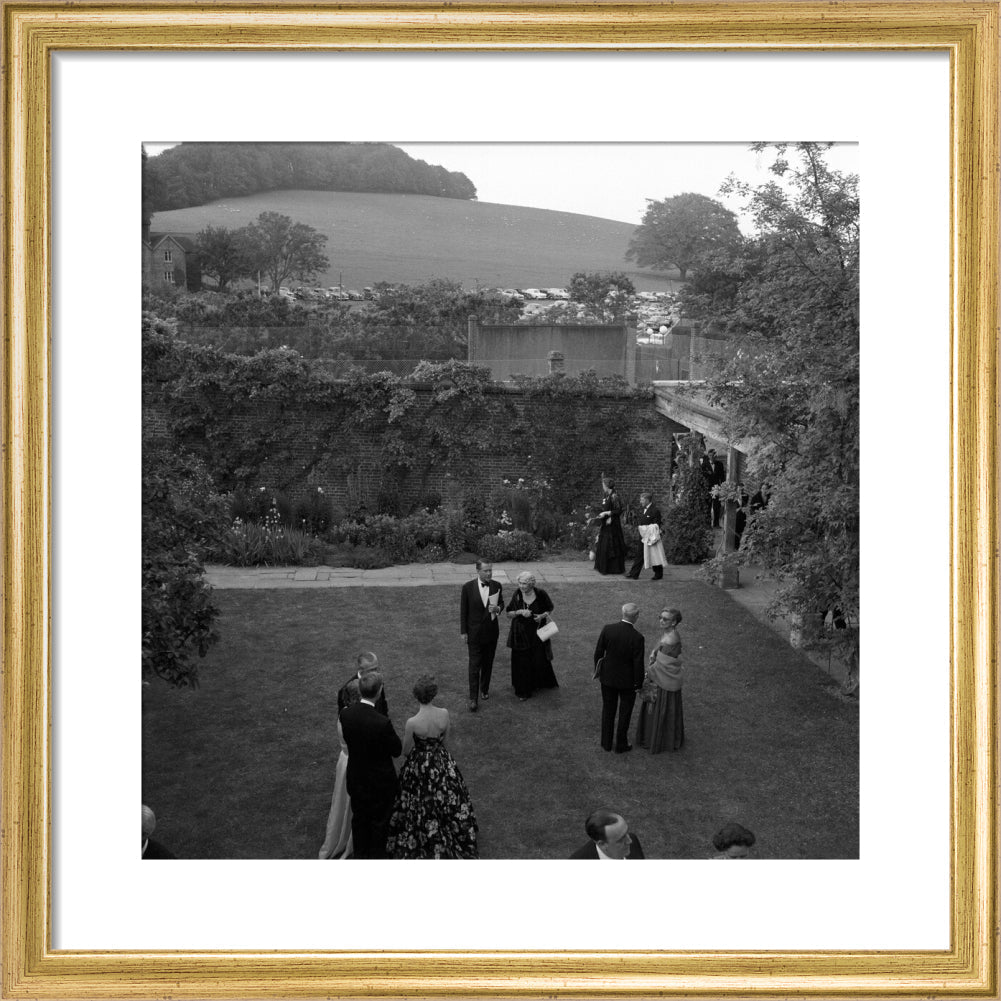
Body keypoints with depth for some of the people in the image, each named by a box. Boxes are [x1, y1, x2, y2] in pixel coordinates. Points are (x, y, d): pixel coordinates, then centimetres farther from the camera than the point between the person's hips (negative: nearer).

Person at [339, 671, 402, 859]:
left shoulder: (346, 714, -17)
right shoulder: (382, 723, -33)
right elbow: (397, 751, -18)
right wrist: (394, 735, -1)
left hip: (355, 779, 5)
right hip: (380, 783, -5)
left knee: (359, 820, 25)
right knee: (379, 823, 18)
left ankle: (360, 856, 41)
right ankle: (376, 857, 34)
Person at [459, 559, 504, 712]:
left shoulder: (496, 586, -5)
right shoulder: (468, 587, -12)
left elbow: (501, 604, 9)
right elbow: (463, 610, -5)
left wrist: (497, 608, -16)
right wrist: (463, 632, -4)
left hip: (491, 632, 3)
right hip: (474, 633, -3)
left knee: (488, 664, 16)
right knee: (474, 666, -3)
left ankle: (484, 689, 36)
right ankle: (473, 698, 0)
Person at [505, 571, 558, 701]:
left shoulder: (540, 594, -13)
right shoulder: (517, 594, -9)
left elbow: (550, 608, 4)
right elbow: (509, 614, -2)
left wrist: (543, 615, -16)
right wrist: (519, 612, -21)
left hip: (537, 633, -1)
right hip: (521, 635, 1)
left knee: (540, 660, 5)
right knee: (522, 663, 3)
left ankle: (547, 682, 35)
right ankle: (523, 691, 18)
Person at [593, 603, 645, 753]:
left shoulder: (607, 629, -15)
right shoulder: (637, 637, -24)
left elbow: (598, 653, -6)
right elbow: (638, 663, -18)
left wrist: (598, 671, 11)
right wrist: (638, 684, -5)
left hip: (608, 677, 3)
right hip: (627, 680, -3)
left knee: (608, 710, 20)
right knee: (625, 713, 16)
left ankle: (606, 742, 32)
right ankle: (621, 745, 28)